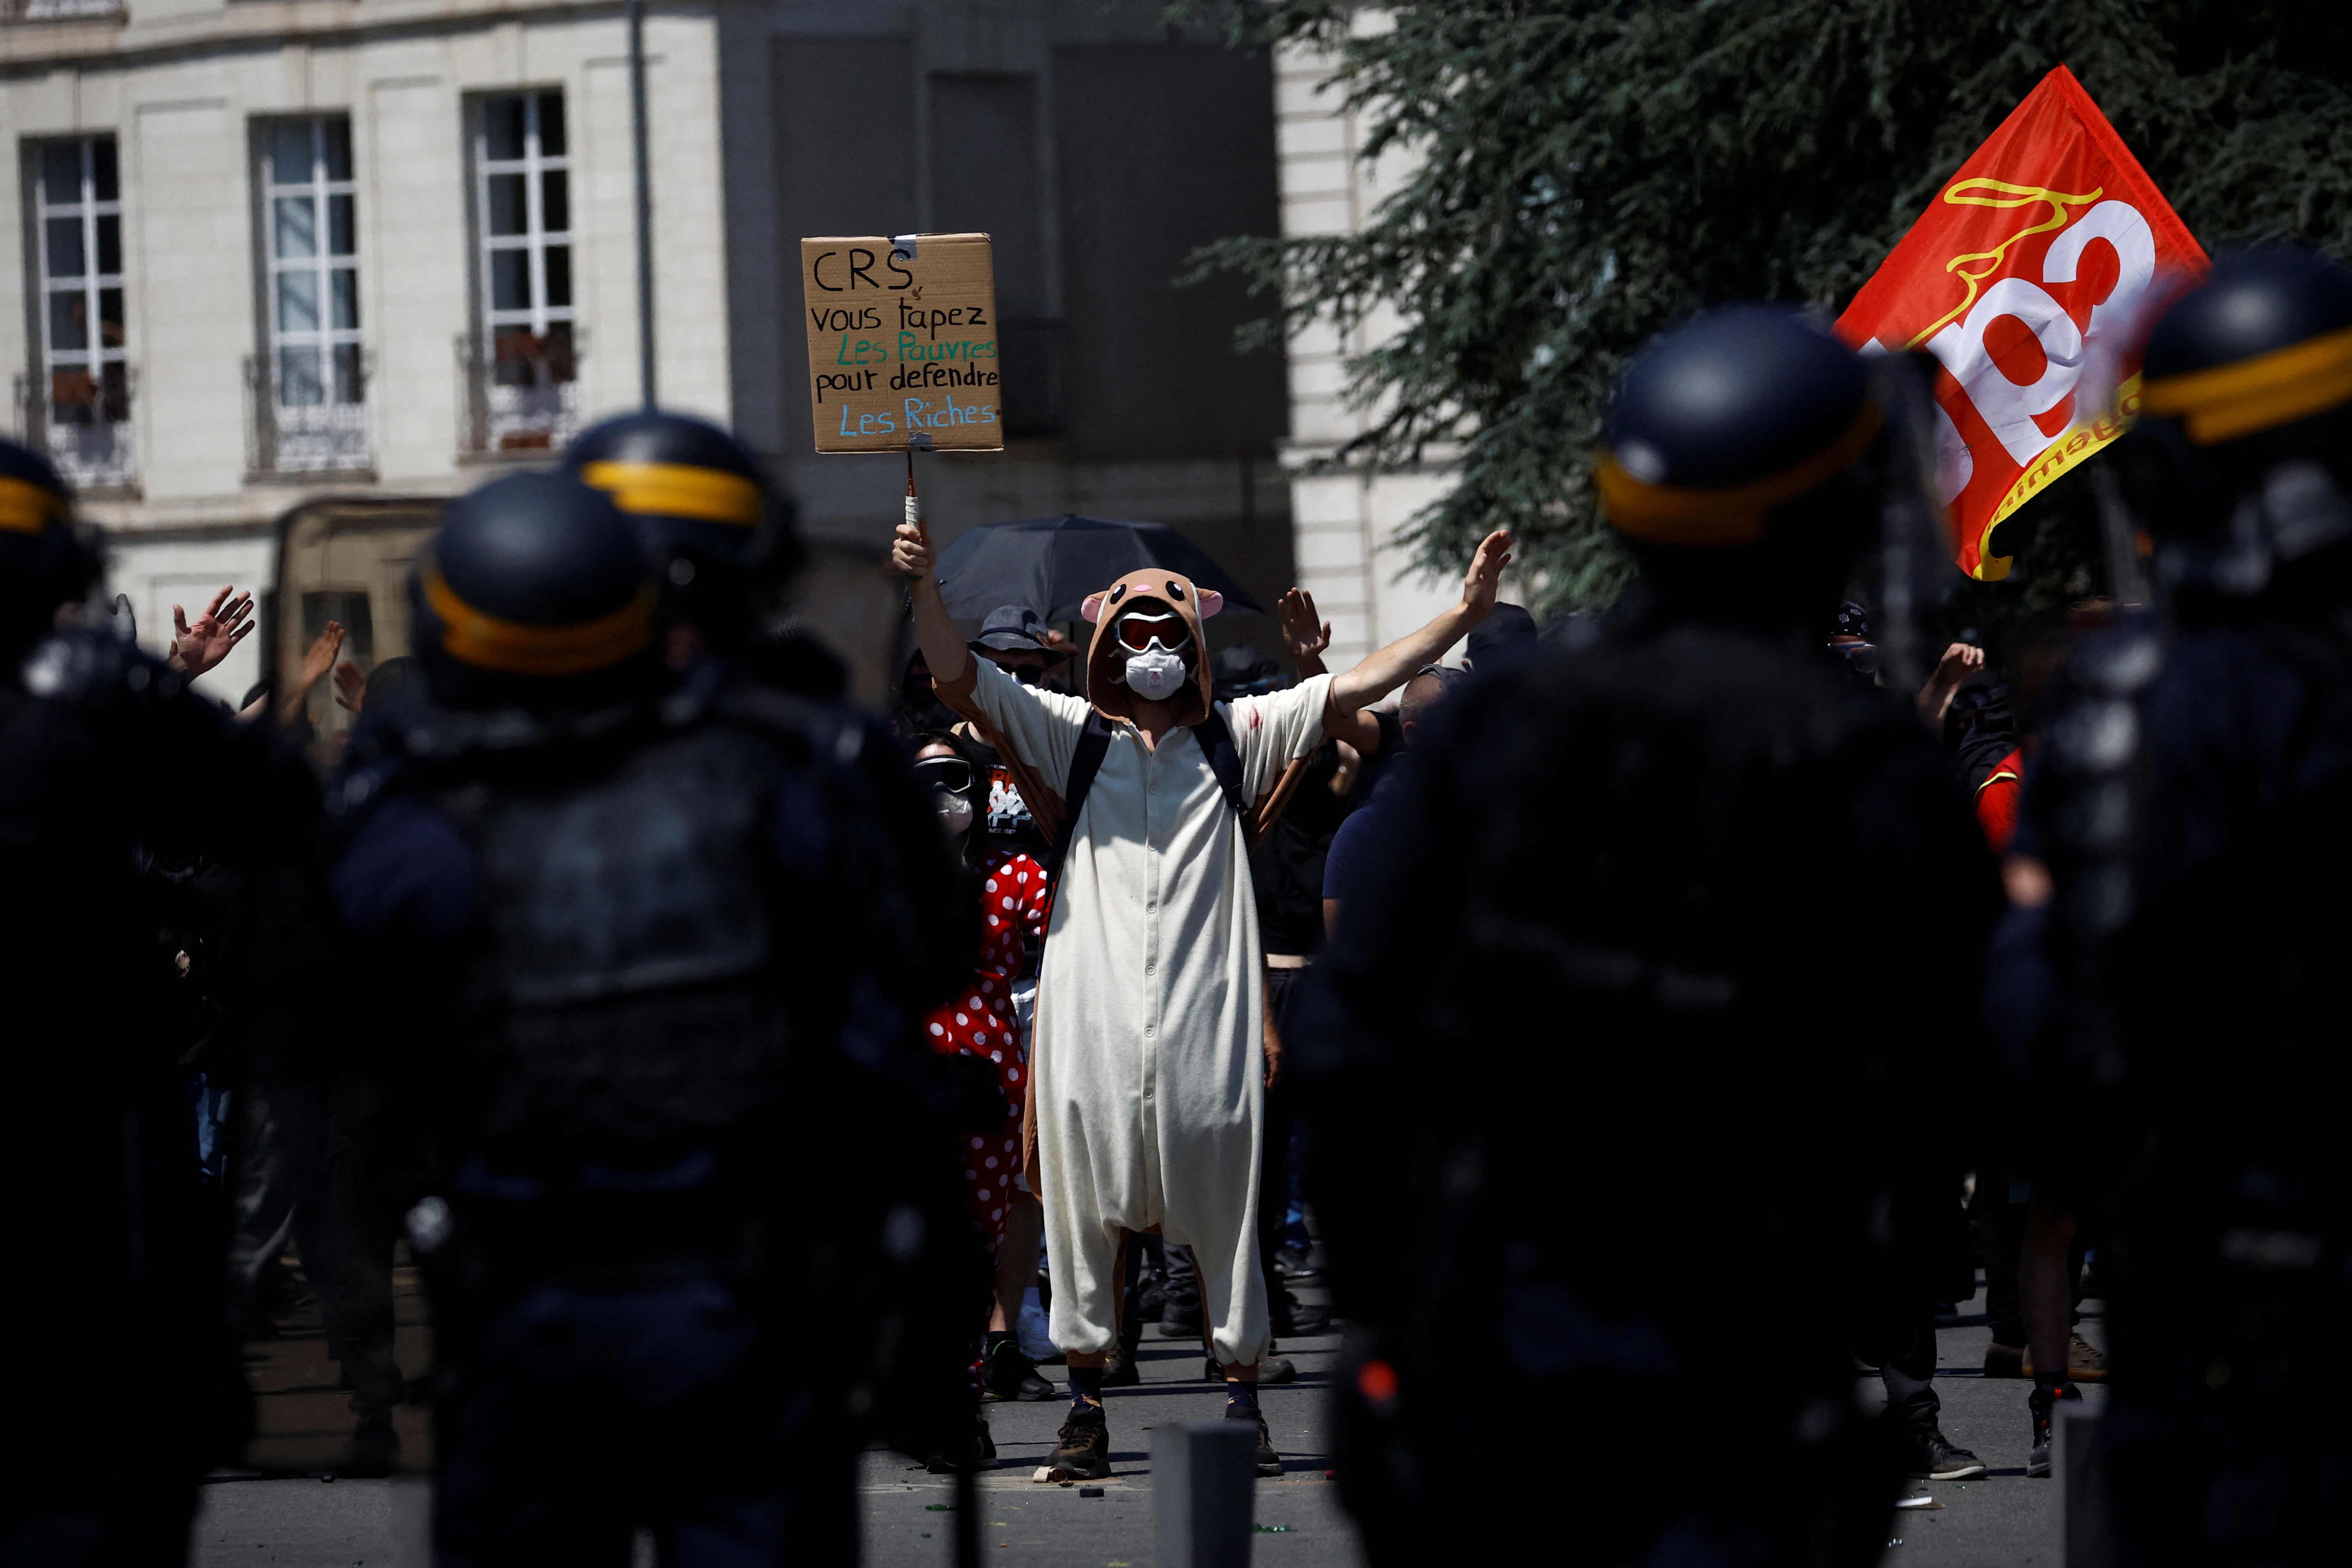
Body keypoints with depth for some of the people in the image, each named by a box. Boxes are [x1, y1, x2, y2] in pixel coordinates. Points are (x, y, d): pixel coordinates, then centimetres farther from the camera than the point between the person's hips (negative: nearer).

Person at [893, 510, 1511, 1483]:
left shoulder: (1235, 738, 10)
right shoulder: (1072, 737, 9)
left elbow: (1357, 686, 8)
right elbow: (957, 678, 0)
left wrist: (1465, 613, 1)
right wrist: (924, 586, -15)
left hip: (1206, 1024, 0)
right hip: (1095, 1025, 0)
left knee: (1223, 1213, 3)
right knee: (1088, 1211, 2)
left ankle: (1242, 1402, 11)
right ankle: (1086, 1409, 8)